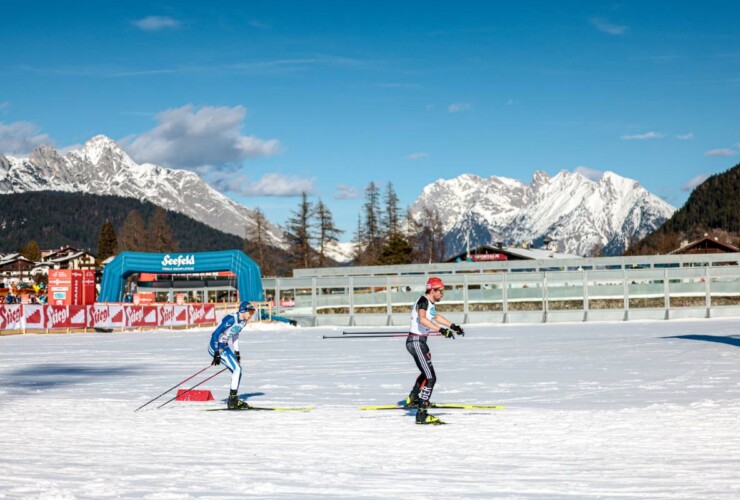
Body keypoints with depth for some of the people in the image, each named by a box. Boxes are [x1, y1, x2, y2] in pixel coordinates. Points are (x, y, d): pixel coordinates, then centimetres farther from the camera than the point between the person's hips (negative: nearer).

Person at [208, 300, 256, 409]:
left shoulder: (243, 322, 4)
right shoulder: (231, 319, -23)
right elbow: (215, 334, -24)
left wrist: (236, 352, 20)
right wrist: (217, 353, -24)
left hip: (225, 346, 9)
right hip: (216, 346, -9)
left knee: (238, 369, 7)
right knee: (237, 369, -13)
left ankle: (233, 400, 14)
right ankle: (232, 401, -11)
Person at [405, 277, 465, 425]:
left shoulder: (430, 302, 11)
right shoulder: (423, 301, -19)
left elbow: (436, 316, 30)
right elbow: (422, 319, -37)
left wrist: (453, 326, 31)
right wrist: (441, 330, -46)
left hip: (420, 341, 10)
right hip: (416, 342, -10)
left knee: (426, 372, 32)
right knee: (430, 378, -17)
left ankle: (413, 399, 50)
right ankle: (421, 414, -20)